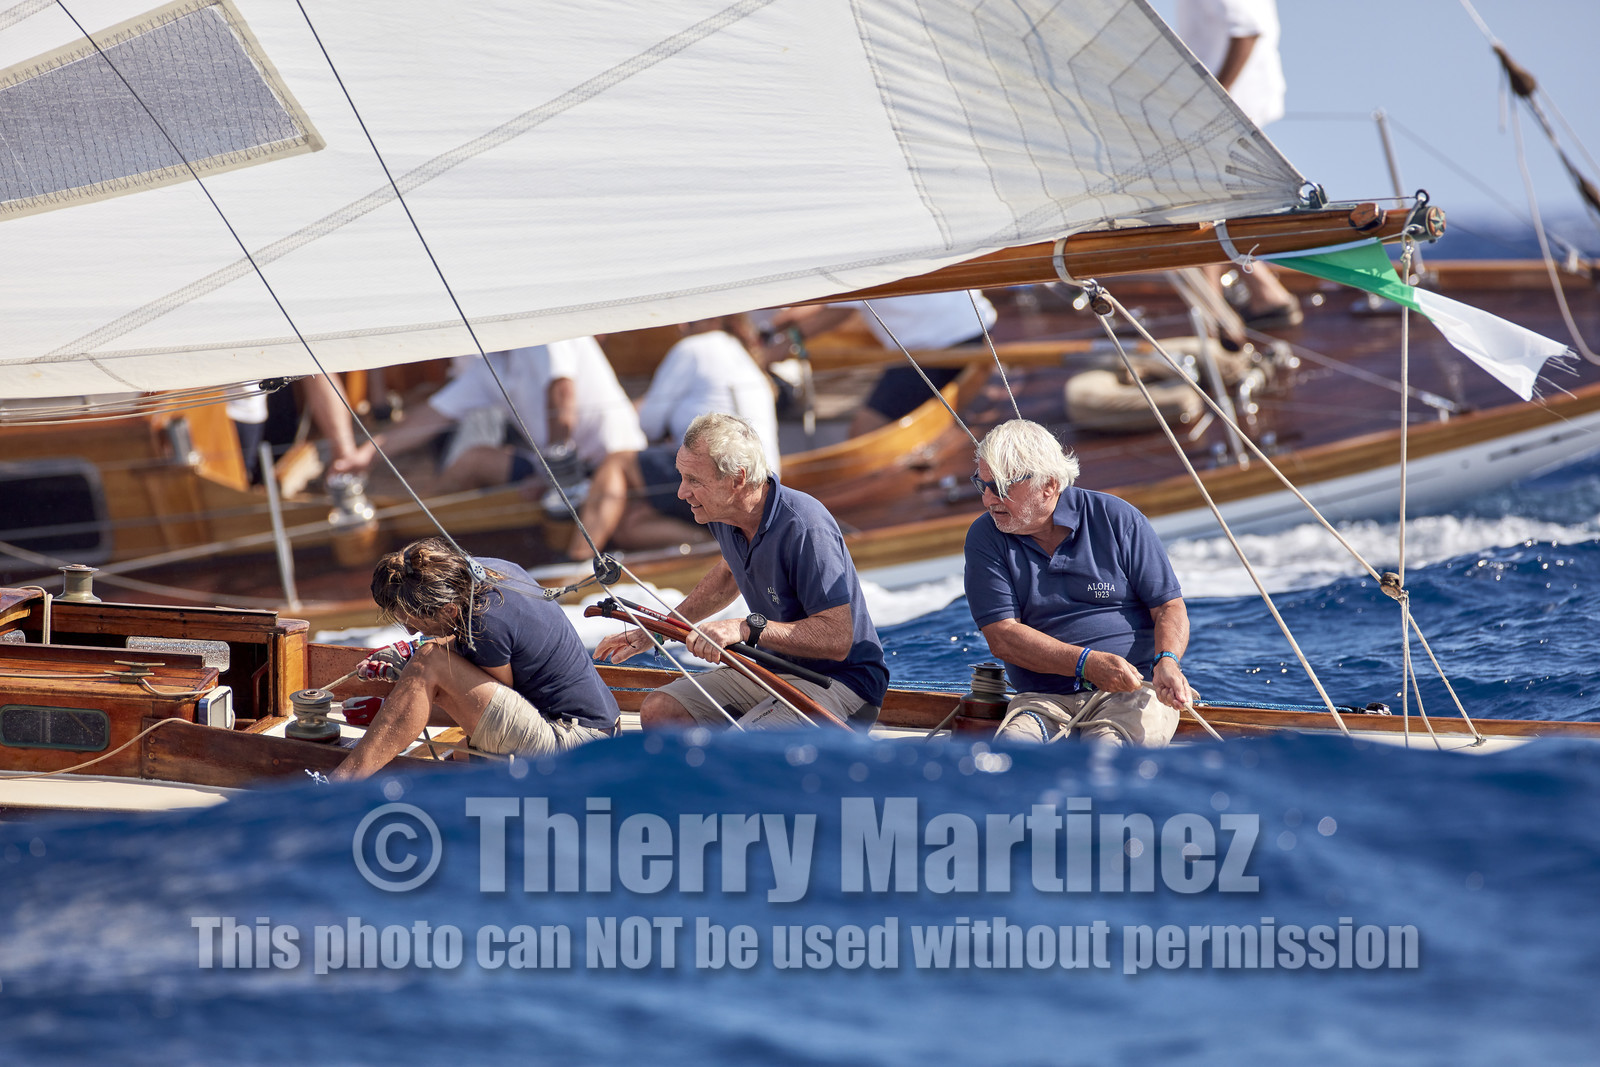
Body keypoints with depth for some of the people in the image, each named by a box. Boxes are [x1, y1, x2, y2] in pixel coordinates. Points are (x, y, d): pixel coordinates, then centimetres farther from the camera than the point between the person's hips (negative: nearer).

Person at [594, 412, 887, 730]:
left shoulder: (805, 528, -27)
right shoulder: (724, 516, 0)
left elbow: (837, 639, -30)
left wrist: (748, 628, -35)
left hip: (842, 681, -9)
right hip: (773, 668, 9)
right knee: (658, 711, -6)